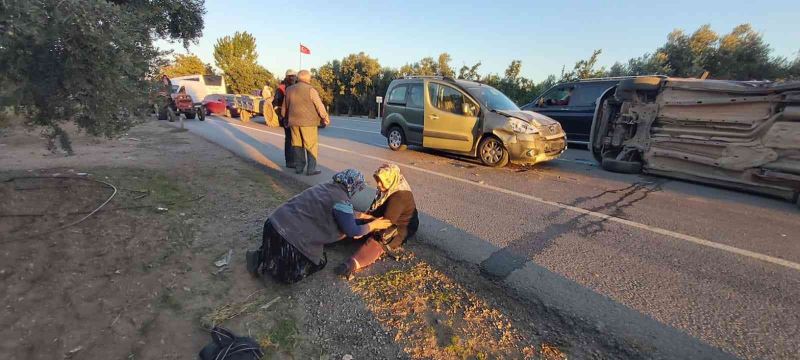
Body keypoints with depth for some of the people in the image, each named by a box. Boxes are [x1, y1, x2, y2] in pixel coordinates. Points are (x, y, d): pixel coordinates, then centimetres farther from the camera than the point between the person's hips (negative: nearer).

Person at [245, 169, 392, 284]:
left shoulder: (327, 186, 9)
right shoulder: (341, 200, -17)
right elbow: (352, 231, -9)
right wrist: (374, 225, 5)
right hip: (288, 234, -9)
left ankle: (262, 255, 17)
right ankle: (263, 264, 3)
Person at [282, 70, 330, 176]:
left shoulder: (289, 90, 10)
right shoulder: (310, 90, -9)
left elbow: (285, 106, 17)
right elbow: (319, 106, -9)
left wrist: (285, 118, 29)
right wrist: (326, 118, 4)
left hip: (294, 121, 6)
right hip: (308, 122, -6)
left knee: (297, 144, 12)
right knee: (311, 145, 0)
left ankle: (299, 167, 15)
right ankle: (311, 169, -1)